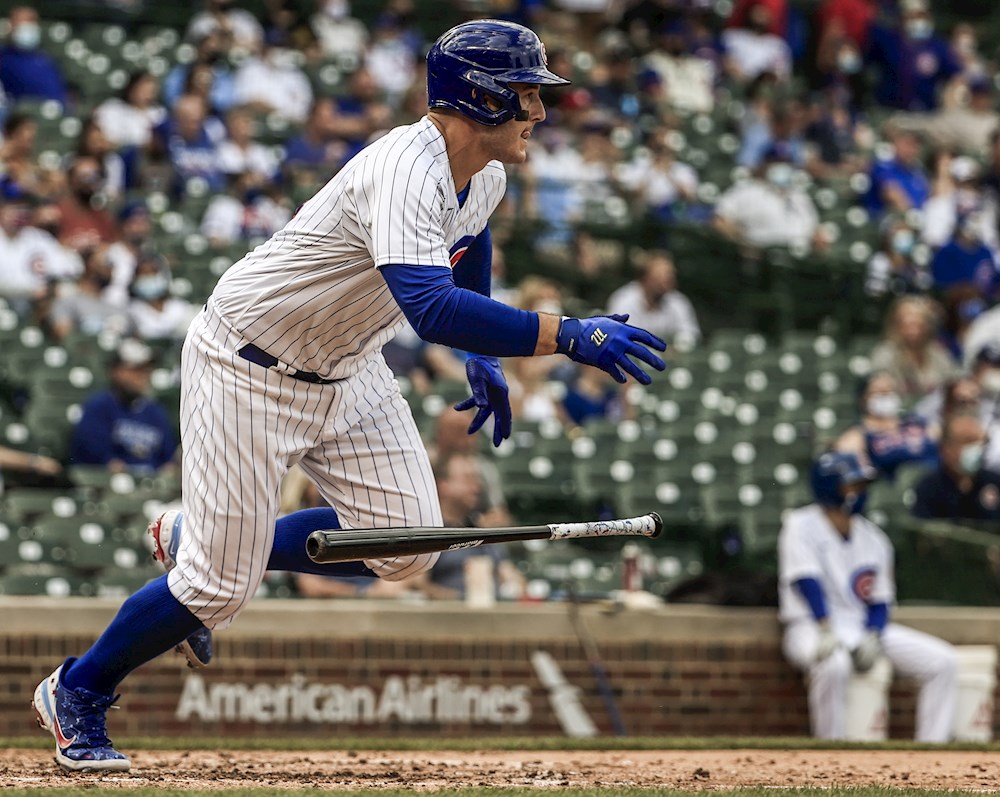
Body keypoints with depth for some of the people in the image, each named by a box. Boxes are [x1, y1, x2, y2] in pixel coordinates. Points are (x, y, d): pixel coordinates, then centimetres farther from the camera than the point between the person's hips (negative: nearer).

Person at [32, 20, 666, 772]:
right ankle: (77, 693, 20)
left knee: (407, 545, -2)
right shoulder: (405, 173, -33)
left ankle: (201, 544, 19)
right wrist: (570, 336, -50)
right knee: (220, 586, -6)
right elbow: (431, 309, -48)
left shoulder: (484, 177, -4)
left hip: (347, 370, 9)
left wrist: (483, 357, 22)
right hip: (248, 370, -8)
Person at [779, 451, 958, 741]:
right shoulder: (802, 525, -4)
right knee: (833, 662, -42)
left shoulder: (873, 538, 12)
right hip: (810, 627, -6)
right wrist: (826, 631, -31)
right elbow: (807, 581, -18)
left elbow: (880, 601, 9)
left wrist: (871, 638, -11)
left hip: (866, 629, 6)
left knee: (943, 661, -9)